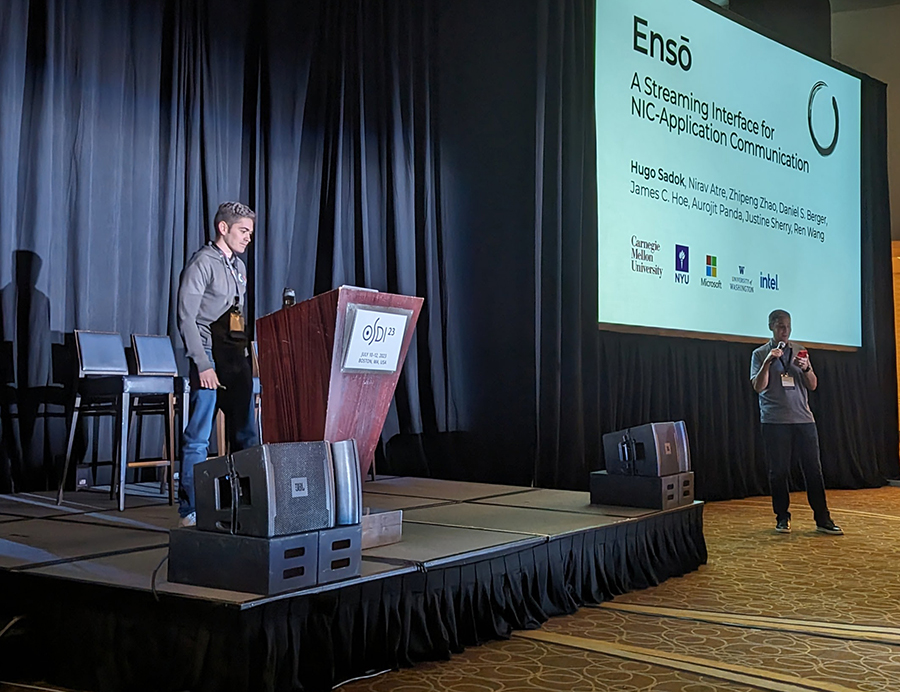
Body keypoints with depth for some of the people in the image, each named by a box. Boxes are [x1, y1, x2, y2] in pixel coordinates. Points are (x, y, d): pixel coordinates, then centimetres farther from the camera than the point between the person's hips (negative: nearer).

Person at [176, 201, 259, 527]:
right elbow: (186, 317, -12)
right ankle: (191, 510, 2)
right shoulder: (203, 262, -6)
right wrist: (202, 364, -18)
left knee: (246, 435, 9)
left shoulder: (239, 267, 18)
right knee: (199, 438, -4)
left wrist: (248, 352, 12)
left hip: (237, 359, 8)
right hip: (210, 358, -8)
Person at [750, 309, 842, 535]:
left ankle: (822, 519, 4)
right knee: (778, 471, 1)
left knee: (813, 469, 0)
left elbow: (813, 385, 10)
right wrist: (768, 362, -16)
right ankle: (782, 518, 13)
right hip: (775, 421, -2)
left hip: (803, 418, 2)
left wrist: (806, 368, -10)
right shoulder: (760, 354, 5)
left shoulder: (799, 351, 13)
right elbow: (758, 387, -4)